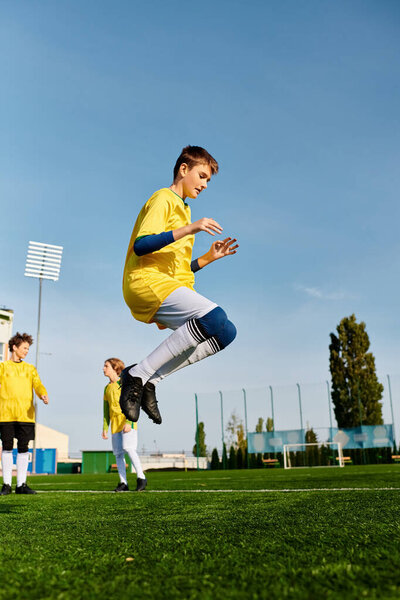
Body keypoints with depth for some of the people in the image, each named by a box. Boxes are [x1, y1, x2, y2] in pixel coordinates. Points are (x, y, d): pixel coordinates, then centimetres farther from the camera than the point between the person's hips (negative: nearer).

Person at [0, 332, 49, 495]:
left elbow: (38, 385, 4)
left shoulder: (30, 369, 16)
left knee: (23, 448, 2)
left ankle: (21, 484, 8)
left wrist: (44, 395, -17)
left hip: (26, 414, 2)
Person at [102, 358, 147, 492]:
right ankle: (123, 483, 5)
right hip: (115, 424, 7)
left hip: (127, 422, -7)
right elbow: (106, 410, 20)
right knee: (118, 453, 1)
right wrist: (105, 428, 13)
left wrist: (128, 422, -20)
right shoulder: (107, 388, 18)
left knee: (128, 448, -18)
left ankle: (141, 478, -8)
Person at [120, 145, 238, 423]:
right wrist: (188, 229, -22)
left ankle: (150, 380, -9)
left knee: (225, 333, -6)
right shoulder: (163, 199, 1)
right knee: (215, 318, -28)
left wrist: (209, 257, 16)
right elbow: (140, 245, -17)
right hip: (147, 281, -9)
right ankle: (139, 373, -21)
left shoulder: (184, 209, 30)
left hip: (169, 286, 9)